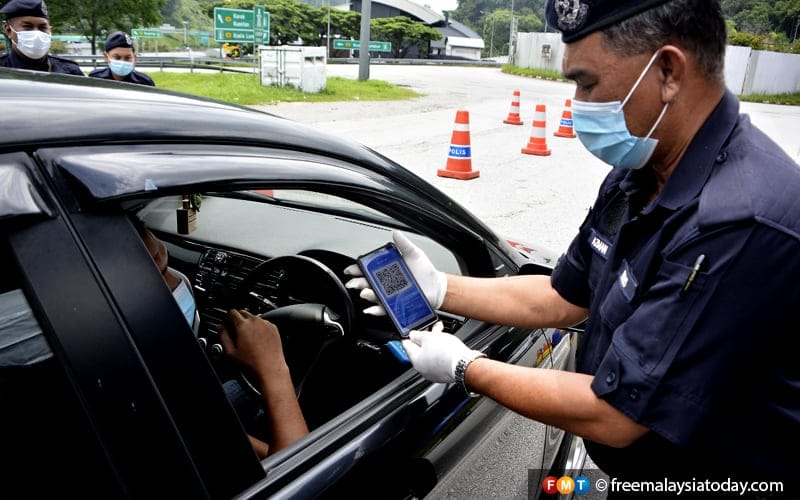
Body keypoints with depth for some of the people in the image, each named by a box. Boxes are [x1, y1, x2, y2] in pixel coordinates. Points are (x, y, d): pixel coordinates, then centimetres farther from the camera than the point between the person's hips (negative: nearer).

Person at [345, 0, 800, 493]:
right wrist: (439, 288, -3)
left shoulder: (742, 221, -32)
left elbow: (613, 416, -29)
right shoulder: (637, 179, -3)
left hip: (708, 475, -7)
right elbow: (564, 297, 5)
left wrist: (465, 368, -17)